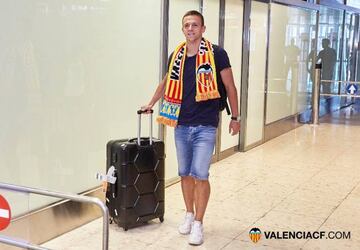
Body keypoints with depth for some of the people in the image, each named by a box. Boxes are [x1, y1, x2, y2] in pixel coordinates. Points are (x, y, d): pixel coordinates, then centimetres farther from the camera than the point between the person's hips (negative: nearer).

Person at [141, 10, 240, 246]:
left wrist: (235, 117, 2)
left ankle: (199, 223, 8)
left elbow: (230, 86, 0)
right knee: (185, 174, 12)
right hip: (181, 126, 4)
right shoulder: (176, 56, 6)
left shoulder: (216, 54, -7)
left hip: (205, 127, -4)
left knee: (200, 175, -7)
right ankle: (189, 214, 30)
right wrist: (151, 104, 31)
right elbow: (166, 83, 23)